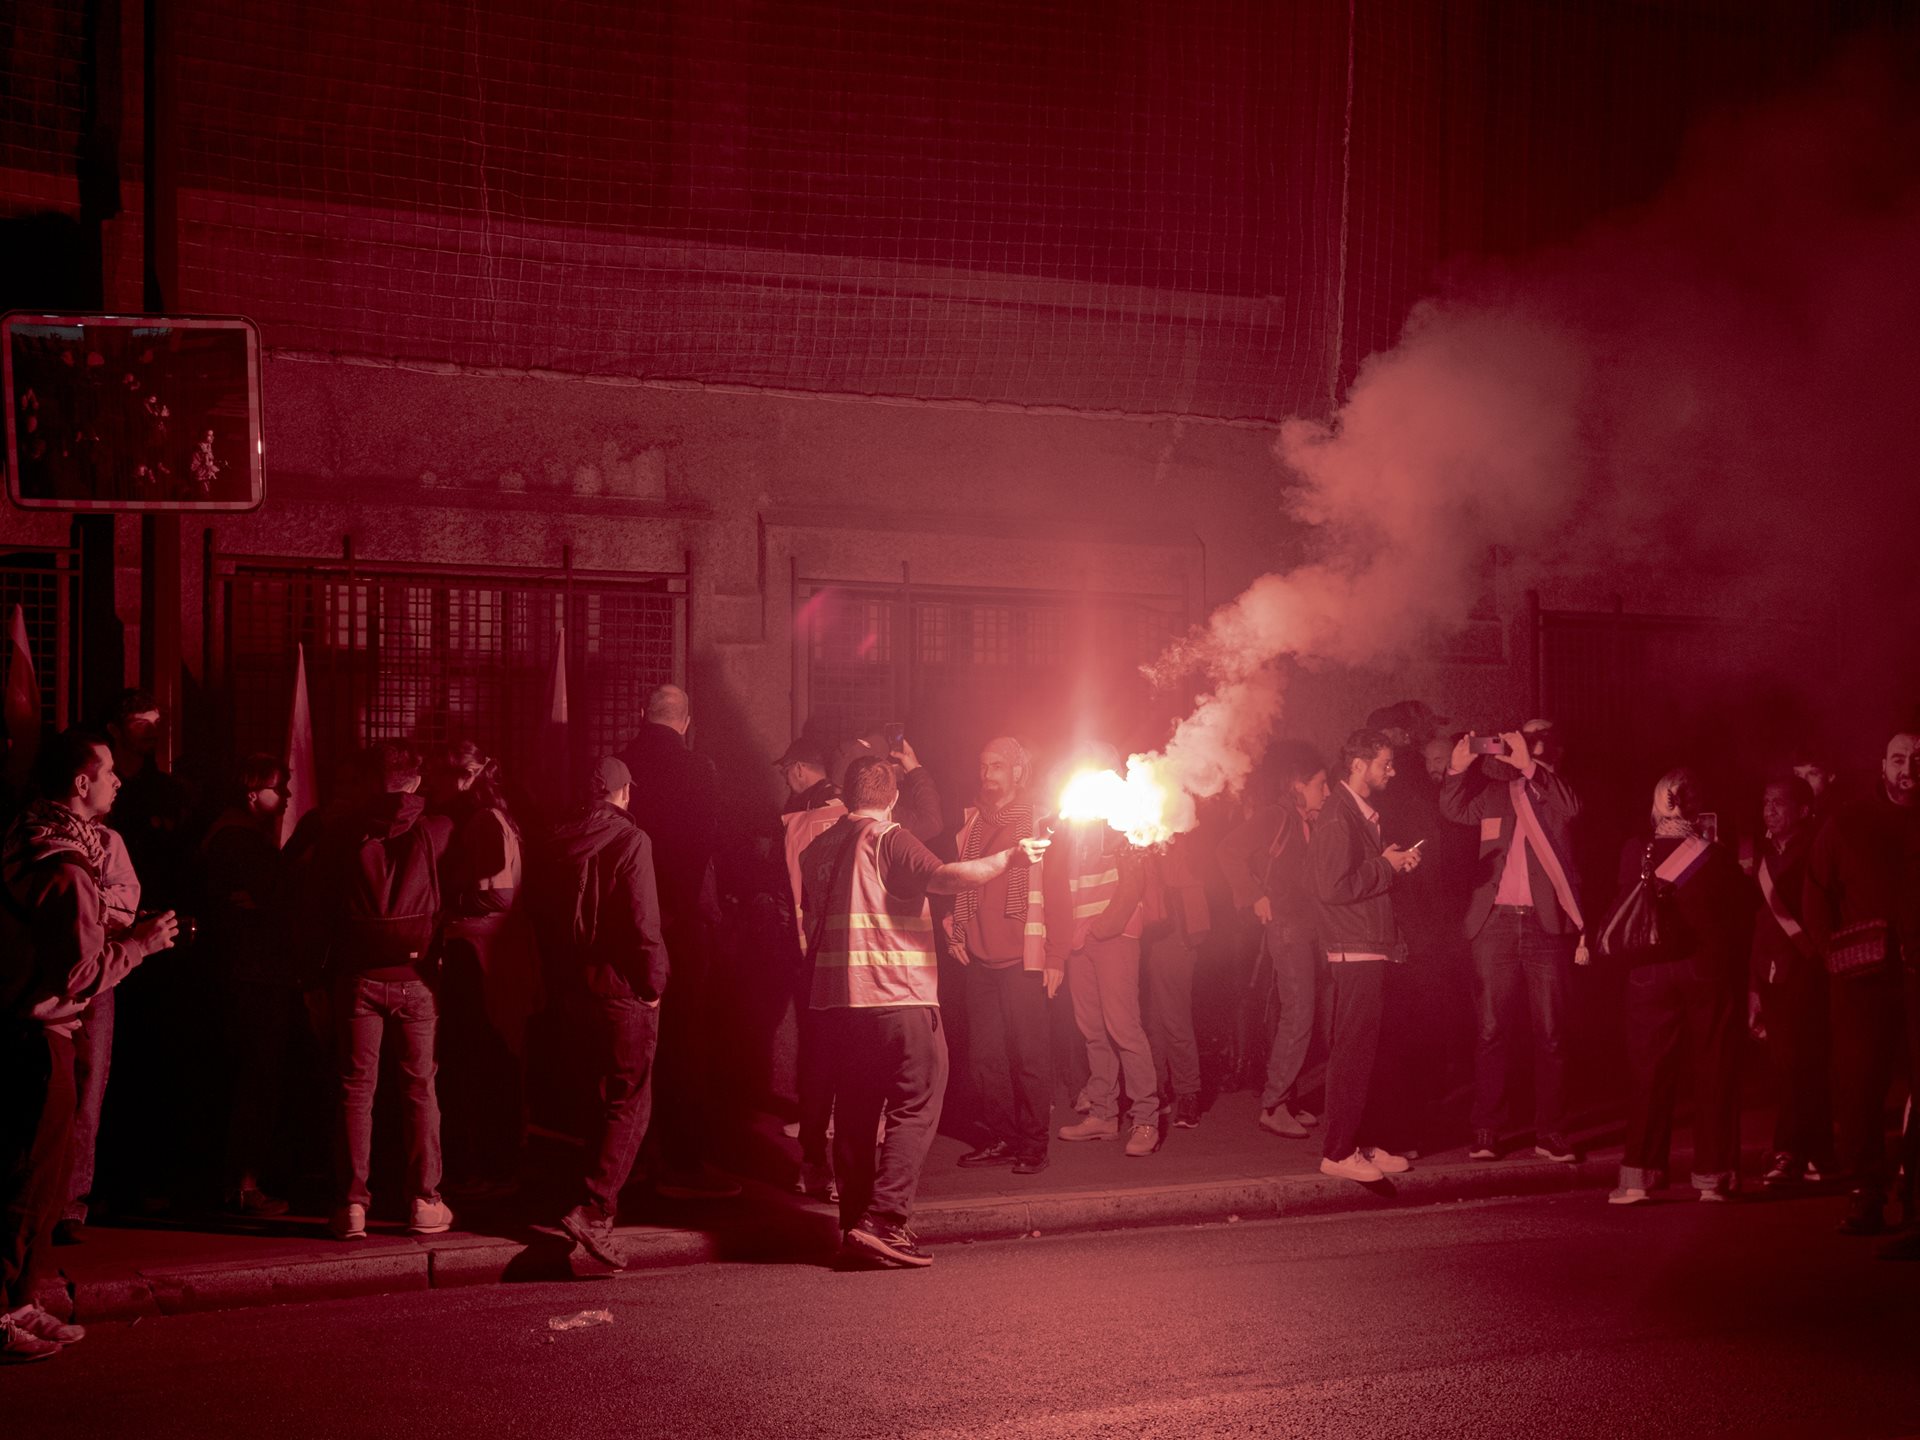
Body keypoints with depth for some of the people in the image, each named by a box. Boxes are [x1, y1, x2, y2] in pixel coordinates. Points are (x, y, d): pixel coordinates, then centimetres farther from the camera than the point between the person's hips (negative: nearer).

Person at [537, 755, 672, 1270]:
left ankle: (608, 1182, 34)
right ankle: (593, 1210, -14)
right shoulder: (629, 839, -13)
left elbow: (543, 917, 12)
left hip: (575, 986, 7)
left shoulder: (556, 841, 7)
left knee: (606, 1089, 23)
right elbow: (643, 920, -18)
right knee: (629, 1102, -4)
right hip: (622, 985, -7)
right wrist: (654, 981, -8)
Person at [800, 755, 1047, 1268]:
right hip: (896, 995, -7)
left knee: (855, 1110, 12)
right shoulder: (888, 840, -8)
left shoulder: (818, 849, 13)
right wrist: (1010, 857, -12)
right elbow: (946, 877, -22)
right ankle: (883, 1222, -15)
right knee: (915, 1107, -4)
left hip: (835, 998, 7)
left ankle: (855, 1224, 13)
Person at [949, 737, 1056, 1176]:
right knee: (985, 1054, 4)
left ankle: (1032, 1144, 3)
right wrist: (955, 933, 8)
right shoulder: (970, 822, 14)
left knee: (1027, 1053, -4)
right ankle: (999, 1136, 14)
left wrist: (1055, 955, -8)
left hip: (1022, 958, -5)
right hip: (979, 958, 5)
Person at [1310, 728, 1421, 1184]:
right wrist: (1386, 866, -12)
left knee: (1362, 1054, 13)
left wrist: (1396, 865, 7)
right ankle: (1337, 1152, -1)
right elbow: (1334, 887, -23)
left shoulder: (1363, 816, 17)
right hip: (1354, 955, -10)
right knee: (1351, 1056, -6)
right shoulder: (1338, 817, -14)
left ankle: (1356, 1143, 19)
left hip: (1371, 953, 10)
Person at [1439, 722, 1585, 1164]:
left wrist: (1529, 766, -21)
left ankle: (1550, 1132, 7)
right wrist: (1459, 767, -11)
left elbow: (1571, 808, -14)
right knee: (1491, 1030, 2)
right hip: (1496, 923, 1)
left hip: (1547, 923, -1)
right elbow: (1453, 810, 4)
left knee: (1551, 1032, 2)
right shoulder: (1494, 790, 13)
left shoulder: (1556, 789, 6)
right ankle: (1486, 1130, 5)